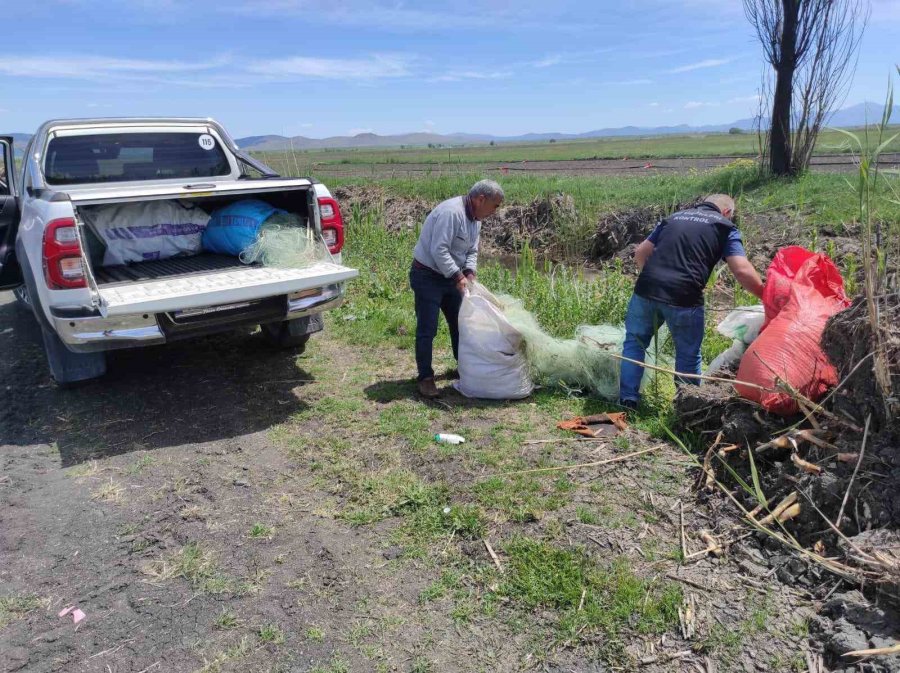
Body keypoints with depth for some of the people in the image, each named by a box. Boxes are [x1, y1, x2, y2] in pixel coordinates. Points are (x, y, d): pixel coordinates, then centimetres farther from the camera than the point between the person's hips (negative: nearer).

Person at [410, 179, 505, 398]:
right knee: (427, 329, -5)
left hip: (450, 276, 9)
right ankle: (425, 378, 5)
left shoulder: (476, 219, 5)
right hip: (427, 276, -9)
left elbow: (471, 251, 11)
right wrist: (458, 276, -29)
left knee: (459, 322, 18)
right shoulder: (451, 212, -26)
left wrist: (469, 273, -7)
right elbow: (438, 250, -31)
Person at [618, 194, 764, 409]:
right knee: (688, 355, 15)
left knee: (634, 342, 21)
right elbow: (742, 270, 1)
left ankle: (628, 400, 17)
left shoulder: (674, 217, 25)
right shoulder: (725, 226, 13)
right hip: (683, 298, -3)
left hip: (646, 289, 3)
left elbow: (641, 253, 26)